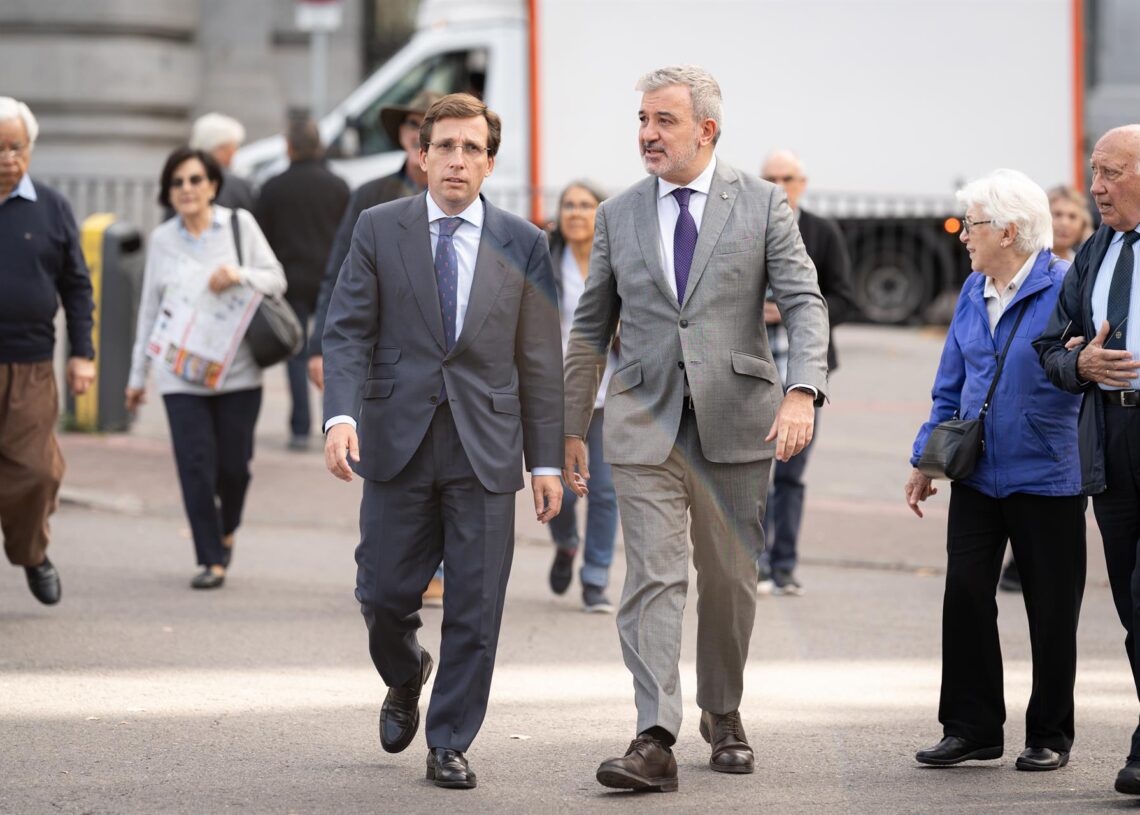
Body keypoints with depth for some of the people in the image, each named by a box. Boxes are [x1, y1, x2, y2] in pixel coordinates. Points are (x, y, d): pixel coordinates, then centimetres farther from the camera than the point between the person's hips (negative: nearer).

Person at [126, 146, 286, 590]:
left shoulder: (239, 224, 2)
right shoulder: (162, 240, 7)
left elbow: (276, 279, 3)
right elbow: (150, 308, 12)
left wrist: (240, 275, -18)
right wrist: (138, 375, 14)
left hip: (238, 370, -1)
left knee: (234, 465, 2)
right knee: (196, 467, -8)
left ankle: (226, 531, 32)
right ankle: (211, 561, -2)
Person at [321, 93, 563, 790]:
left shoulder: (523, 244, 5)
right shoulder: (379, 230, 4)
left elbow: (540, 361, 6)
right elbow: (348, 333, 0)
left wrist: (547, 461, 3)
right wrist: (342, 415, -16)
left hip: (486, 447, 0)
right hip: (398, 443, 0)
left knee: (476, 608, -1)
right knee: (385, 594, 3)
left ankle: (450, 745, 12)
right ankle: (406, 680, 35)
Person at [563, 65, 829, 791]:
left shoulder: (762, 205, 1)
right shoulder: (619, 215, 8)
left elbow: (805, 303, -5)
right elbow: (591, 330, 13)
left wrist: (803, 390, -22)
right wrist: (571, 427, 12)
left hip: (737, 423, 0)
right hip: (646, 424, 1)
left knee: (731, 581, 9)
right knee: (653, 579, -10)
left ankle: (723, 716, 29)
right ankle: (656, 740, -16)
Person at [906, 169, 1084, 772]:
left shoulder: (1065, 288, -9)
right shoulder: (973, 293, 12)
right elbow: (950, 386, 17)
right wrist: (927, 459, 14)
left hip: (1047, 475, -6)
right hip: (977, 473, 6)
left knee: (1051, 609, 3)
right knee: (965, 592, -1)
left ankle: (1049, 735, 14)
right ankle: (972, 728, 8)